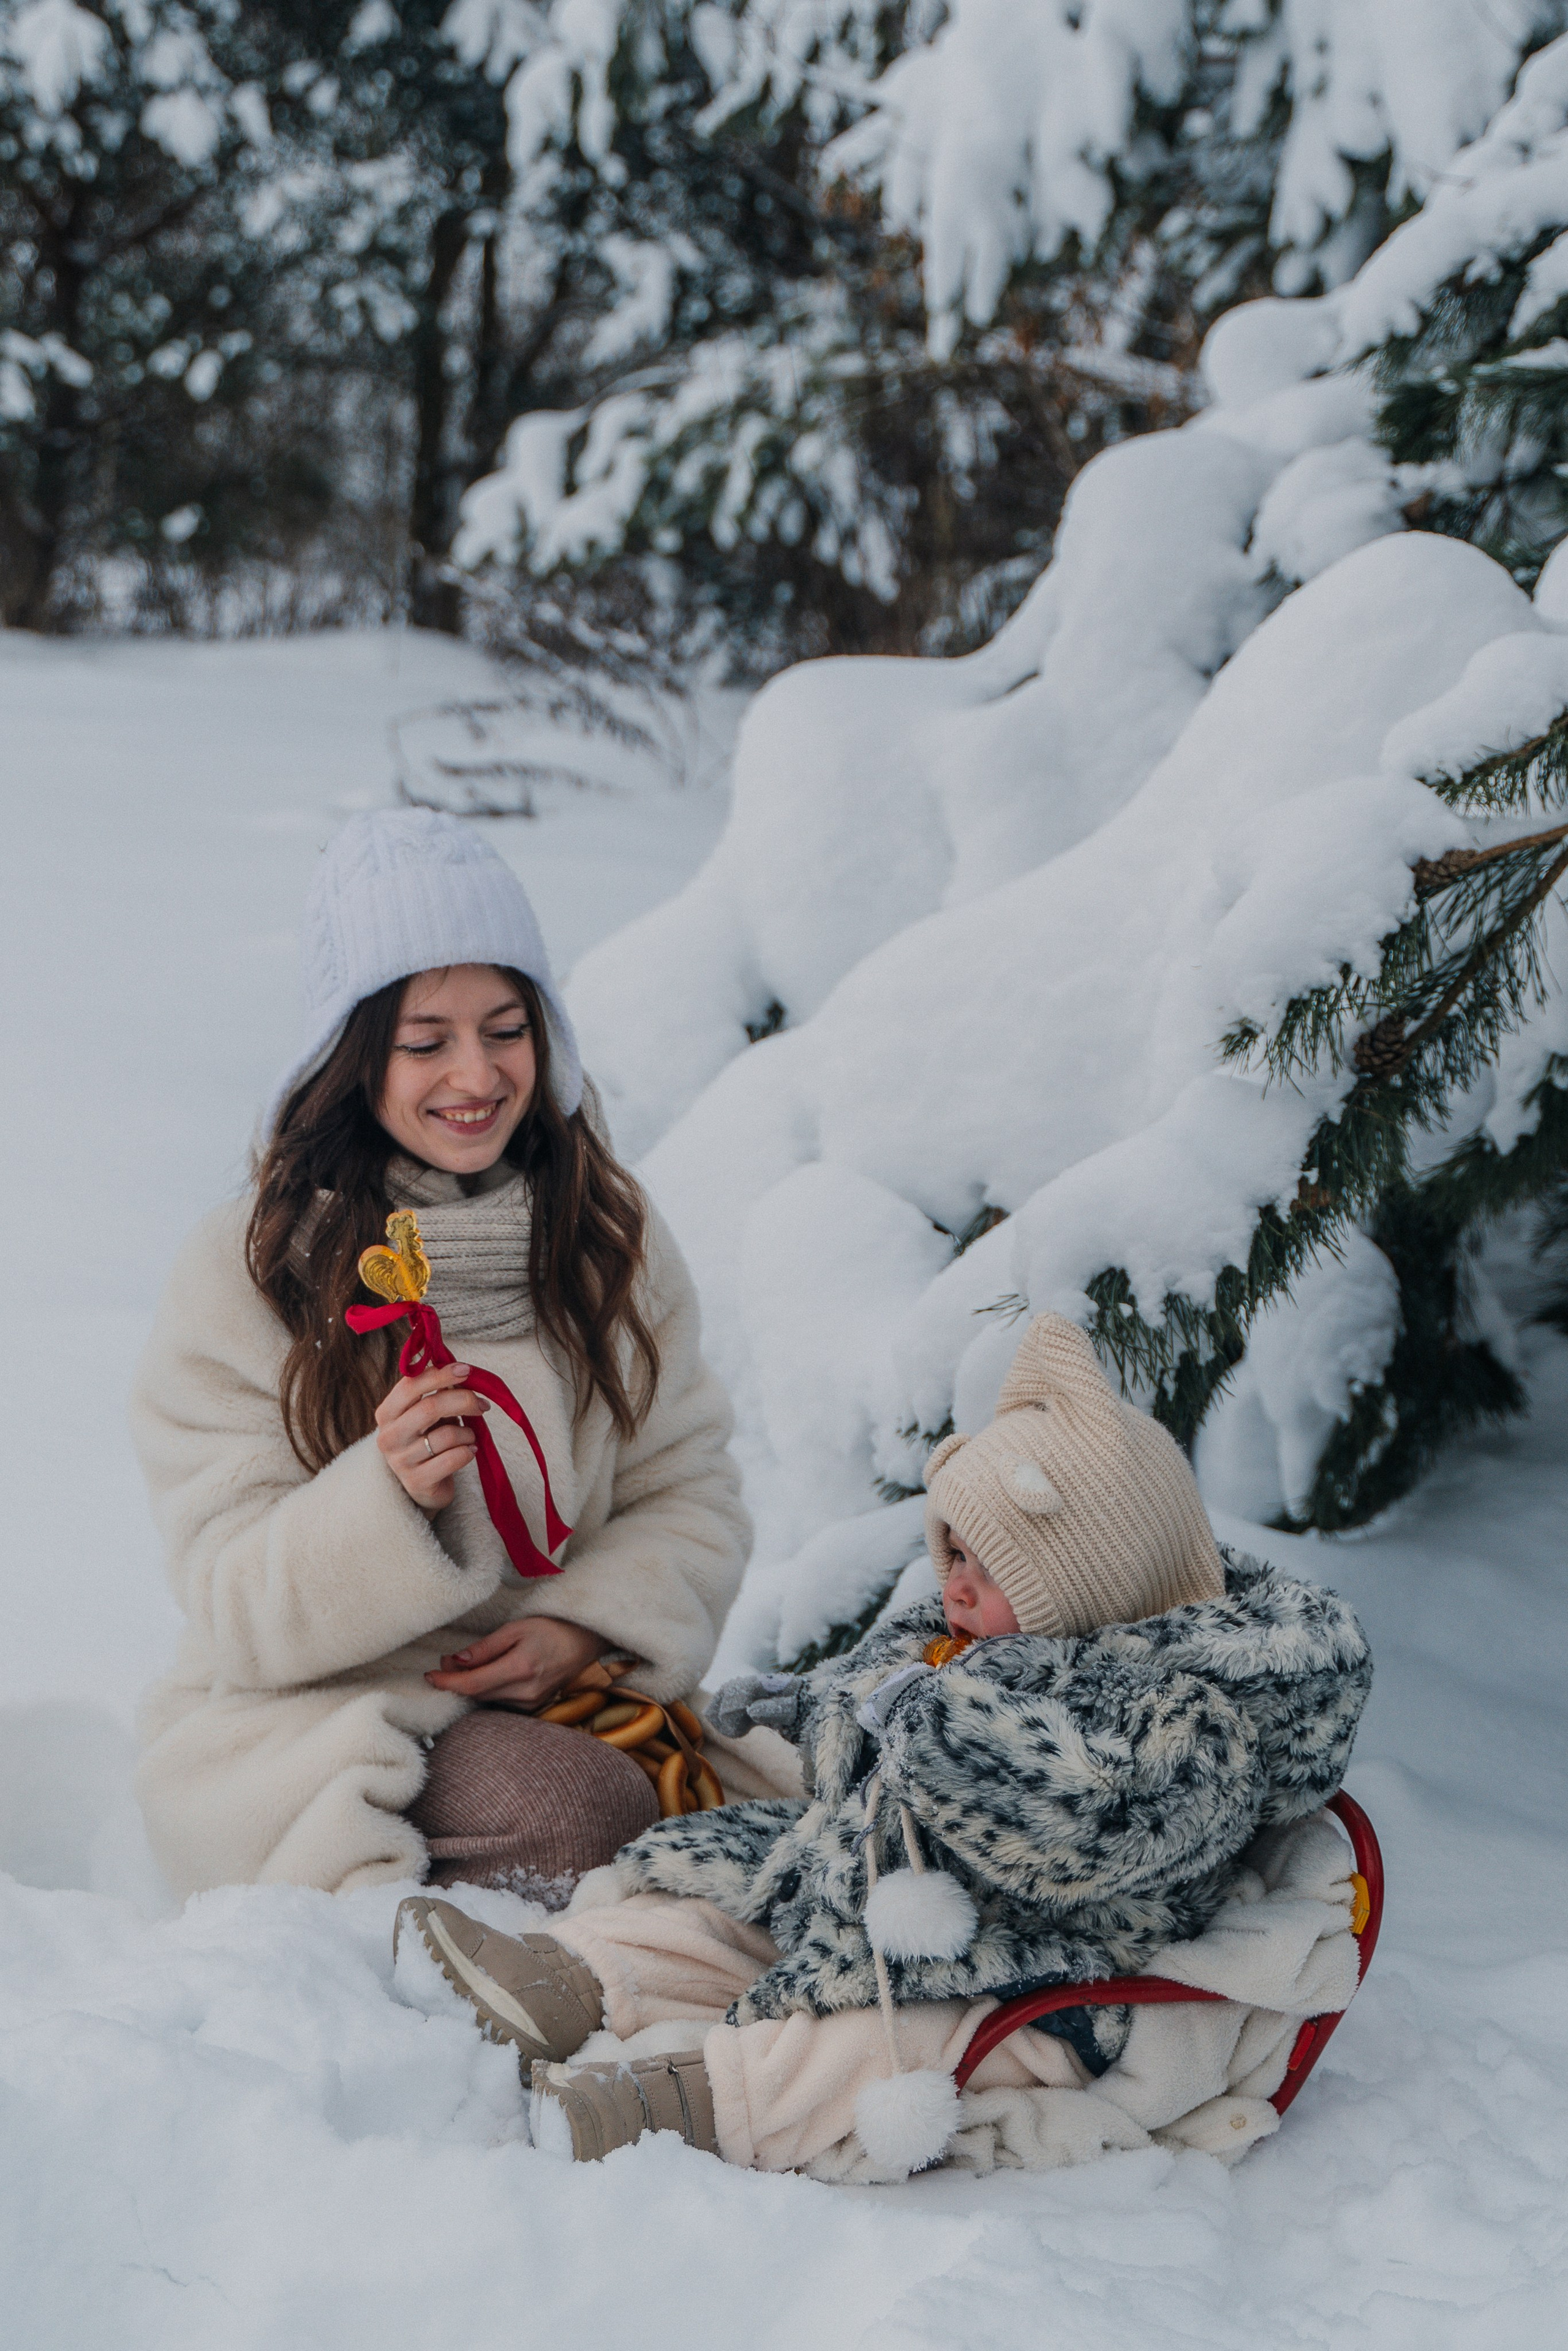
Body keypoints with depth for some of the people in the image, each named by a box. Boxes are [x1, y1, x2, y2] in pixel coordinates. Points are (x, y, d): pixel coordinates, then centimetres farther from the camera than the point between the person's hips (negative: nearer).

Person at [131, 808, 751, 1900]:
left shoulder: (610, 1237, 5)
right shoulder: (244, 1273, -7)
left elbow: (690, 1494, 7)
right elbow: (237, 1606, -9)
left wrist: (586, 1625, -14)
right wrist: (394, 1494, -29)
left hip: (560, 1699, 5)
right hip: (303, 1723, -4)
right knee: (582, 1808, -32)